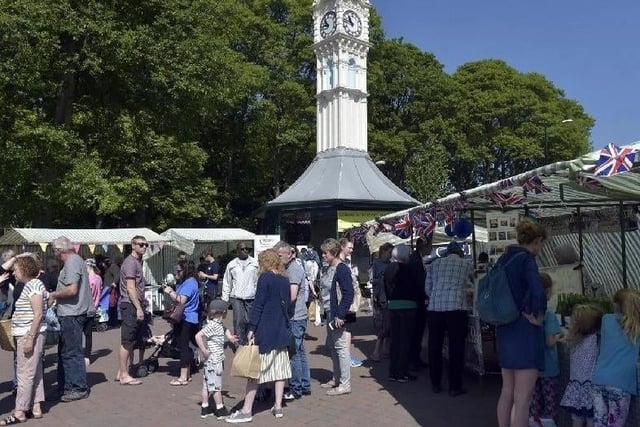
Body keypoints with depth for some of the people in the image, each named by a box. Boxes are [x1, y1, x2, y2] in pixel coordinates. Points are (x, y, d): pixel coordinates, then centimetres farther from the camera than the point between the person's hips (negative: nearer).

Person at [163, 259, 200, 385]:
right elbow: (177, 299, 22)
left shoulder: (189, 283, -16)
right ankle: (187, 374, 25)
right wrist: (170, 291, 9)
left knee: (183, 346, -7)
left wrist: (170, 292, -18)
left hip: (186, 319, -11)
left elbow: (181, 300, -25)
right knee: (185, 346, 16)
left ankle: (183, 377, -2)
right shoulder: (184, 282, 17)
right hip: (183, 319, 11)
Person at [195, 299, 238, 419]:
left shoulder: (219, 324, 7)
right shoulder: (212, 325, -21)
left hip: (218, 359, 9)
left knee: (207, 384, 14)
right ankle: (220, 410, 11)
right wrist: (204, 351, -24)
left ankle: (205, 409, 24)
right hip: (214, 360, -9)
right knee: (216, 385, 2)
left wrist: (230, 337, 7)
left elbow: (224, 329, 27)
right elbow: (198, 336, -29)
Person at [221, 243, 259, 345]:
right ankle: (240, 344, 3)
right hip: (236, 298, 0)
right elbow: (227, 282, 12)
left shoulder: (254, 263, 5)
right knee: (239, 321, -4)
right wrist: (225, 298, 7)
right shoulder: (231, 264, 9)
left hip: (251, 297, 0)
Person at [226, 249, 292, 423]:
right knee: (280, 368, 10)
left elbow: (258, 305, -13)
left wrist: (252, 328, -12)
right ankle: (278, 407, 16)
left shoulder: (265, 278, -9)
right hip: (282, 330, 6)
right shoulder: (285, 280, 10)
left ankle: (247, 410, 3)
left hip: (265, 330, -6)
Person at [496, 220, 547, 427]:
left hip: (505, 330, 8)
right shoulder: (526, 259, -15)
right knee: (522, 398, -1)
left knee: (507, 392, 19)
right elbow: (538, 293, -31)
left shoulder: (504, 258, 9)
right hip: (525, 332, -8)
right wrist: (537, 315, -14)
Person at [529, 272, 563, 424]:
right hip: (548, 367, -6)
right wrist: (559, 336, -3)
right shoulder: (548, 313, -18)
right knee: (550, 406, 7)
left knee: (535, 404, 14)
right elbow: (549, 342, -21)